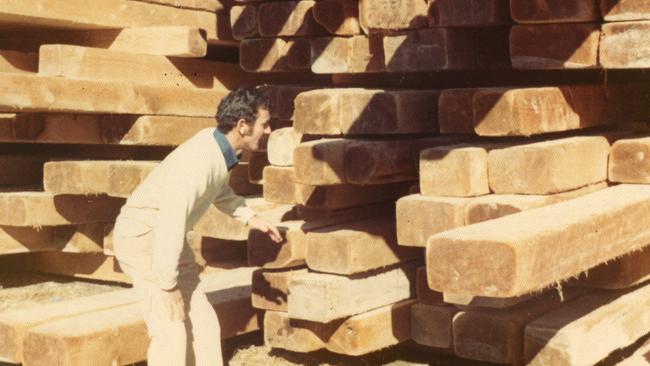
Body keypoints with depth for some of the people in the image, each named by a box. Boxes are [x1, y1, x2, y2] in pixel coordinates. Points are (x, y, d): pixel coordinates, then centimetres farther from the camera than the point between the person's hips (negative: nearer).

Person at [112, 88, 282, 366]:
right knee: (171, 332, -13)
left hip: (167, 239, 9)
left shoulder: (218, 143, -4)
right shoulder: (198, 162, -31)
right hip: (143, 238, -9)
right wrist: (169, 287, -24)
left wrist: (251, 218, 14)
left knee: (202, 324, 8)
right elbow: (169, 228, -30)